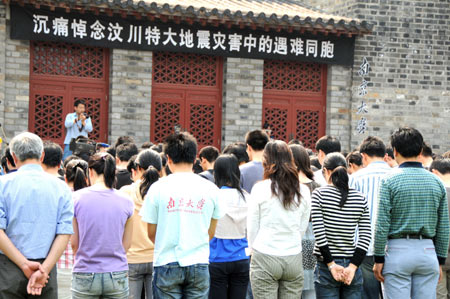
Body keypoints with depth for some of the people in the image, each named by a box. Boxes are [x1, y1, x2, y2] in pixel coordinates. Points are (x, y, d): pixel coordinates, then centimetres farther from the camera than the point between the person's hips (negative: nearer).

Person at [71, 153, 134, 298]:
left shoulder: (77, 197, -4)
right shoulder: (126, 201, 0)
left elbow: (74, 243, 2)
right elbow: (126, 245, 7)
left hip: (85, 275, -1)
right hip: (117, 275, 1)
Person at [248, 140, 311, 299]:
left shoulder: (260, 188, -7)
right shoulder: (303, 191, 3)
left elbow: (252, 227, 1)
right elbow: (302, 228, 11)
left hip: (265, 259, -3)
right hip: (294, 259, 3)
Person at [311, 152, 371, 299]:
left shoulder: (319, 194, -5)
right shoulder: (360, 198, 4)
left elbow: (319, 232, -11)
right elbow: (365, 236, -1)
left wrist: (331, 264, -8)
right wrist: (352, 267, -4)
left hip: (326, 267, -3)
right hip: (352, 265, 3)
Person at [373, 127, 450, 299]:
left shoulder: (390, 180, -6)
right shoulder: (436, 182, 6)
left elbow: (382, 225, -9)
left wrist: (379, 259, -3)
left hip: (398, 250, -3)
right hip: (428, 251, 3)